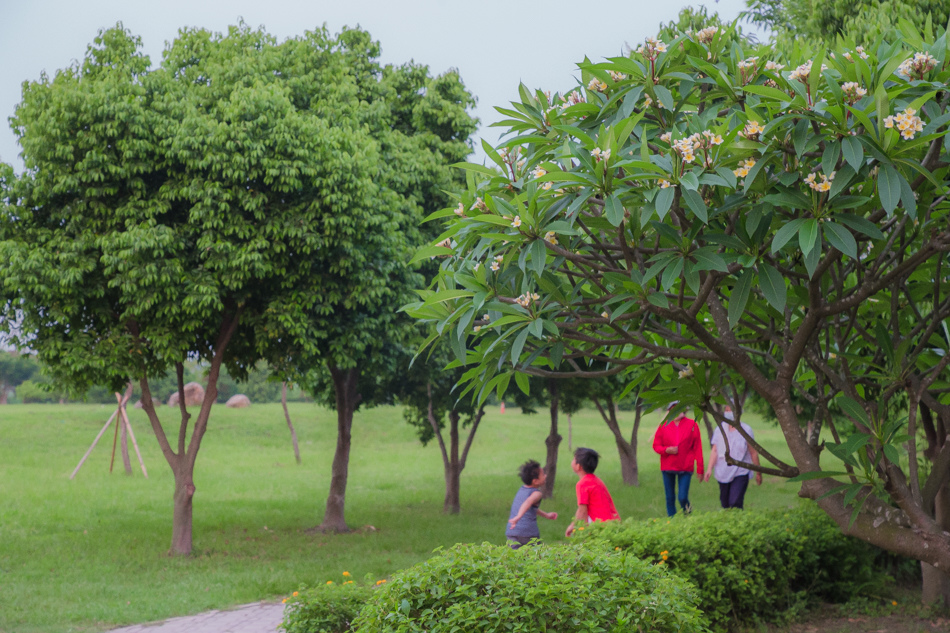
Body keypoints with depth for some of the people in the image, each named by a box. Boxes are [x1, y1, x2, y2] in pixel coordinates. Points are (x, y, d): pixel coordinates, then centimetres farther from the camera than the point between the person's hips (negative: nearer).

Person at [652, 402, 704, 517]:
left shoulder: (692, 425, 0)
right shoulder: (664, 426, 3)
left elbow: (697, 448, 0)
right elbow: (656, 445, 8)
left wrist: (700, 469, -2)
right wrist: (666, 450, -15)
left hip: (685, 468, -2)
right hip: (667, 467, 2)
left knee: (683, 498, -9)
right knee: (670, 498, 6)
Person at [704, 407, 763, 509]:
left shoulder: (746, 430, -2)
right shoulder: (719, 429, 4)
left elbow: (753, 453, 3)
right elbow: (714, 450, 2)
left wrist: (758, 473, 8)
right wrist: (710, 469, -9)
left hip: (740, 473, -3)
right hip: (723, 474, 3)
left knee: (735, 504, -17)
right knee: (725, 504, 9)